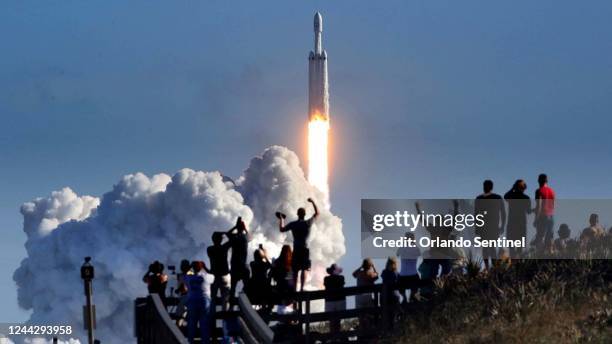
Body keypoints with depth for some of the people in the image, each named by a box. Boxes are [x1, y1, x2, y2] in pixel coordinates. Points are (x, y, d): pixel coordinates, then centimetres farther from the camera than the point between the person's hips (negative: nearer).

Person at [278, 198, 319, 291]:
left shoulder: (293, 224, -2)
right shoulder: (308, 223, -3)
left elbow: (282, 229, 11)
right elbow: (317, 213, 10)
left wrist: (281, 219, 26)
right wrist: (313, 202, 19)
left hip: (296, 249, 2)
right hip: (305, 249, -2)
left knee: (295, 270, 9)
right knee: (304, 269, -4)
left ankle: (295, 288, 8)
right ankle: (302, 288, -16)